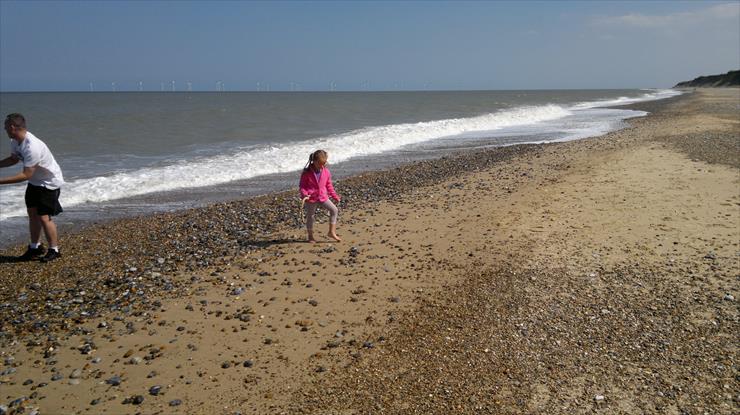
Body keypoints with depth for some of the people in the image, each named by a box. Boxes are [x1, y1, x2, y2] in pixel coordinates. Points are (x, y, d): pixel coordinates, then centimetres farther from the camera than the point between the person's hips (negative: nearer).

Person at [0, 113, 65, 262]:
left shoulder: (32, 147, -33)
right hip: (35, 181, 9)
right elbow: (13, 159, 15)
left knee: (44, 217, -7)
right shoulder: (16, 141, -4)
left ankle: (54, 250, 8)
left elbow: (26, 175, -30)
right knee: (32, 213, 14)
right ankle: (35, 247, 28)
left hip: (49, 183, -9)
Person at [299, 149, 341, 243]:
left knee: (334, 210, -8)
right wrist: (304, 195, -25)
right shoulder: (307, 172, -12)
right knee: (310, 216, 7)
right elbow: (302, 186, -7)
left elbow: (329, 185, 11)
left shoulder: (326, 171, 1)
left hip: (323, 197, 4)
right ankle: (310, 236, 24)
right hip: (311, 198, -4)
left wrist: (335, 196, 10)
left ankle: (332, 232, -2)